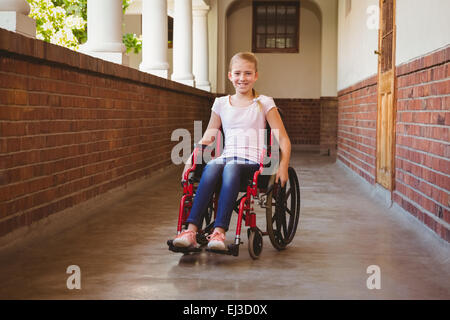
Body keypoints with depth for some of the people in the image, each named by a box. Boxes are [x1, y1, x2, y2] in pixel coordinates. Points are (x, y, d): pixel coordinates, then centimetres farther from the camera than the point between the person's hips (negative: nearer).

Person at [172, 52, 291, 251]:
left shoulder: (263, 103, 8)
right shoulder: (221, 104, 17)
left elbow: (283, 139, 5)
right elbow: (207, 137, 23)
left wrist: (283, 166, -10)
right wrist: (190, 159, 9)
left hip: (252, 161, -2)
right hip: (227, 157, 3)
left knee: (231, 168, -37)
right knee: (211, 167, -33)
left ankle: (219, 232, -45)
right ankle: (191, 231, -43)